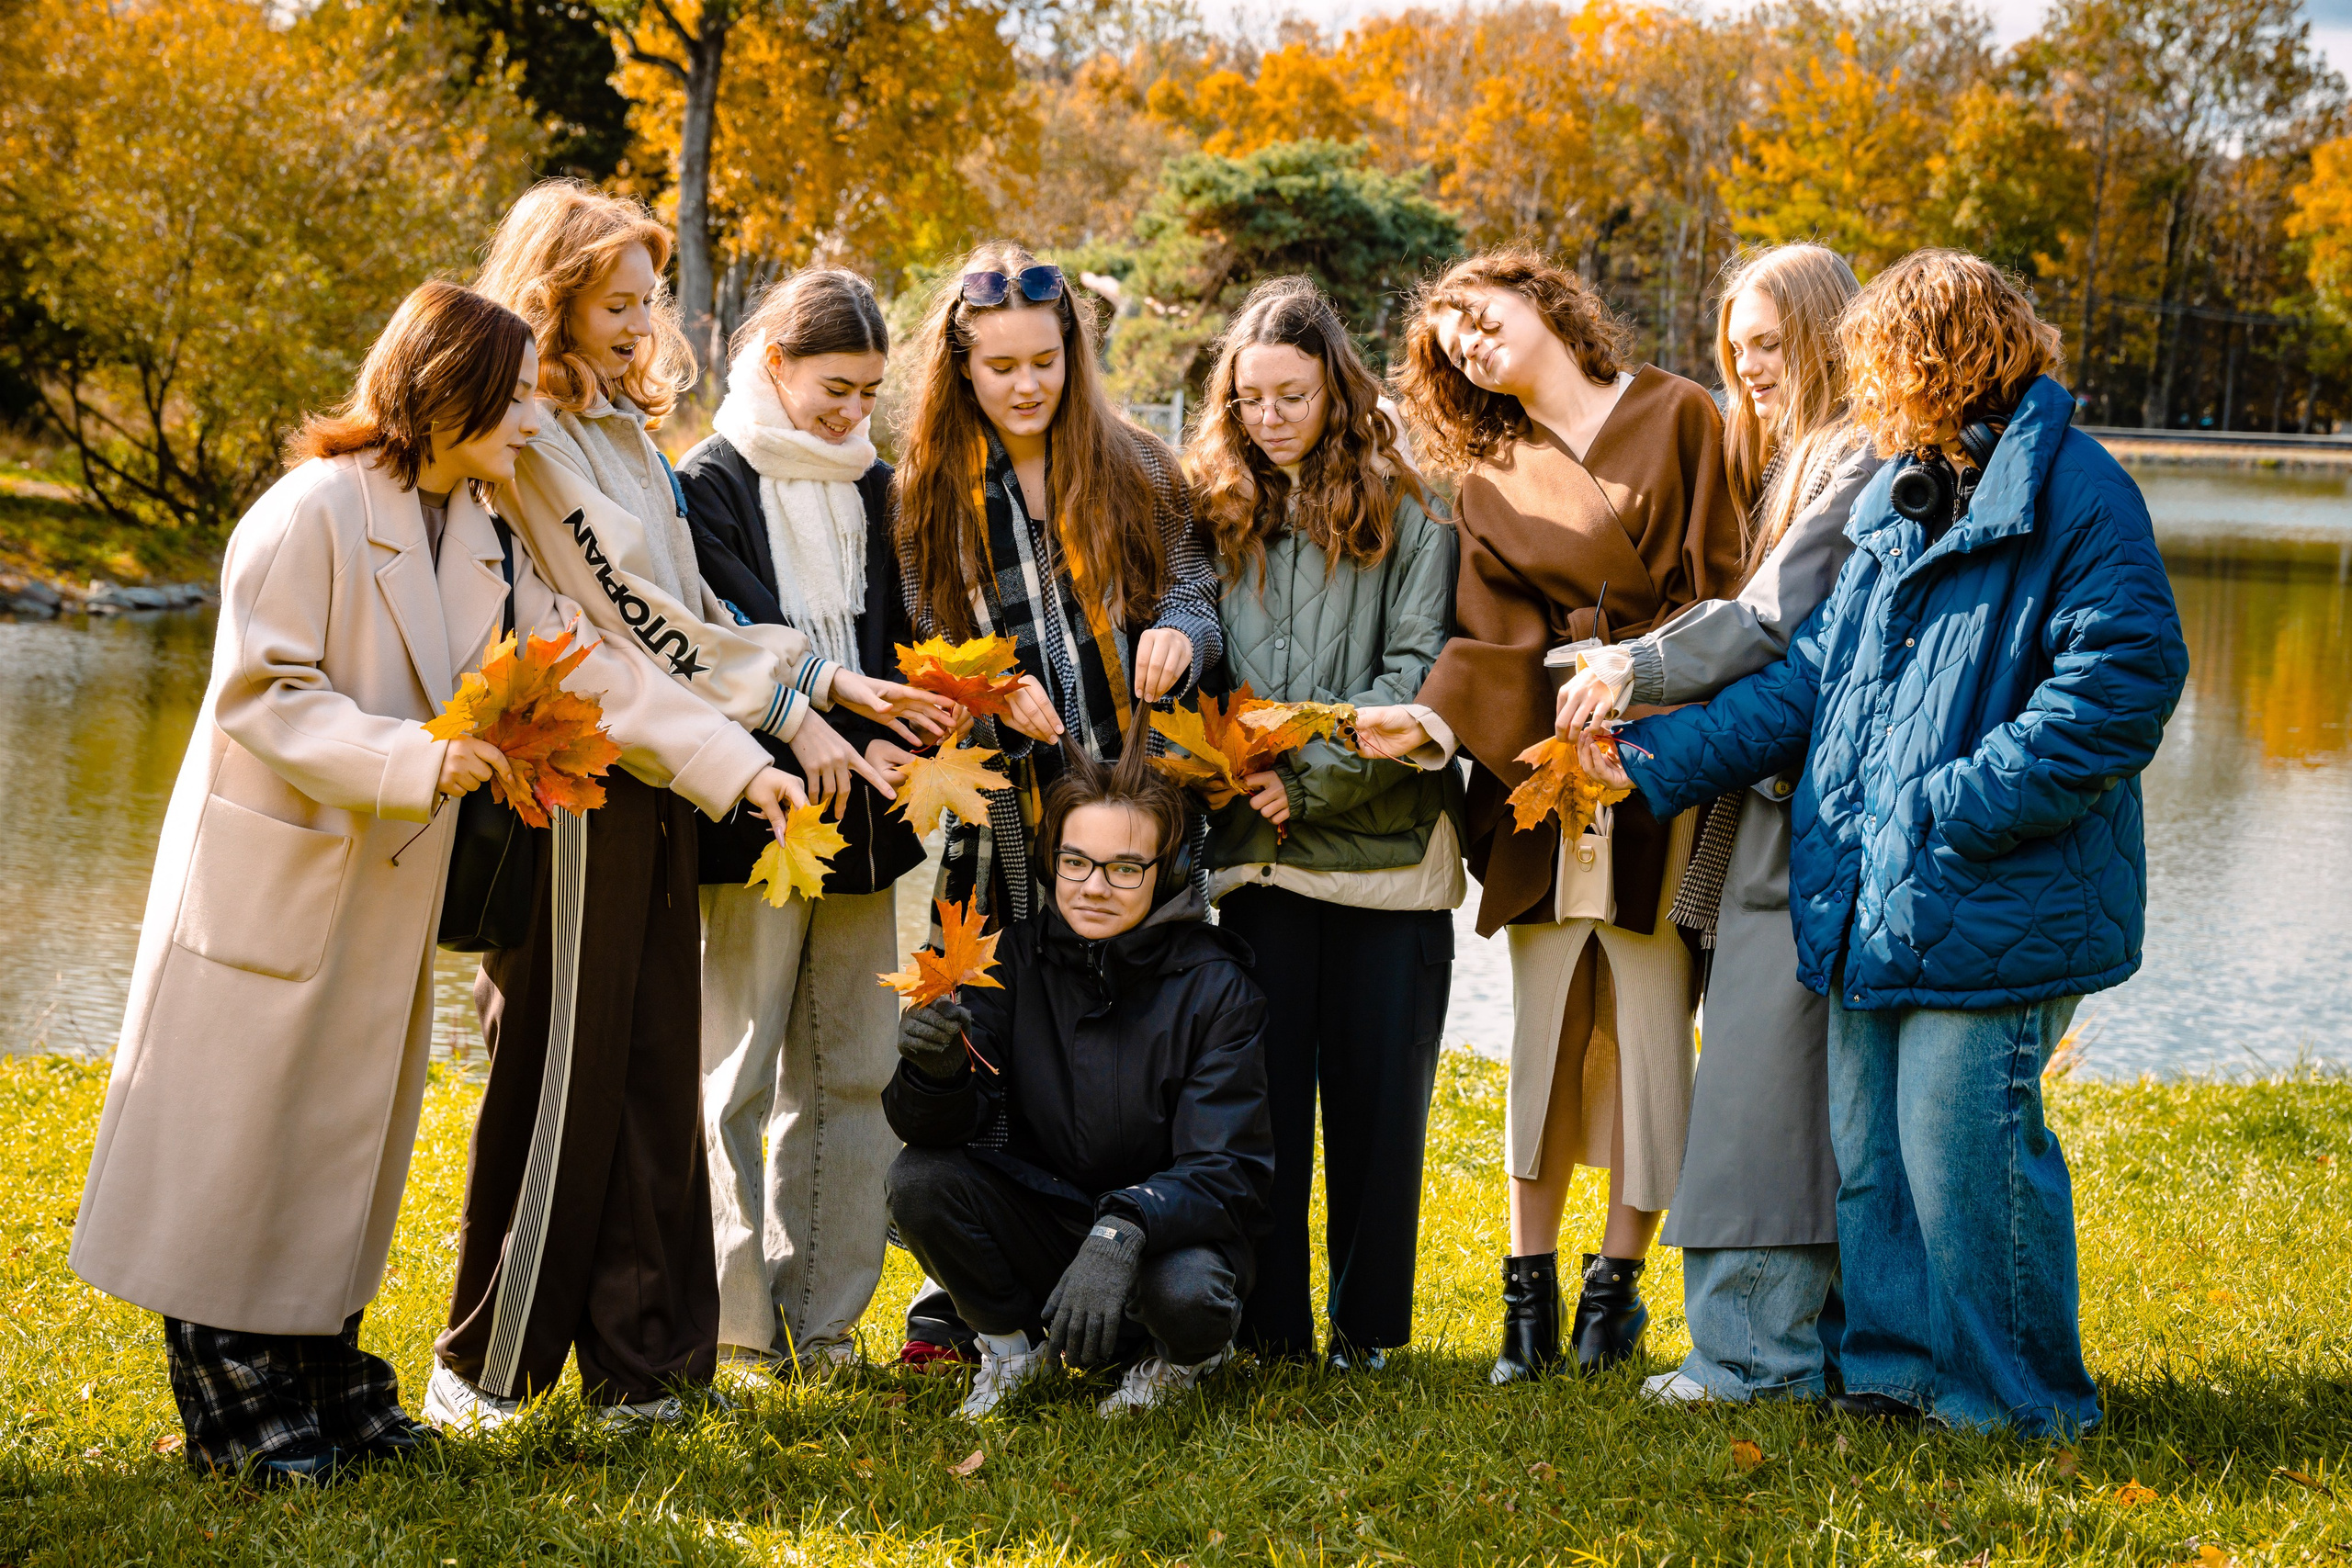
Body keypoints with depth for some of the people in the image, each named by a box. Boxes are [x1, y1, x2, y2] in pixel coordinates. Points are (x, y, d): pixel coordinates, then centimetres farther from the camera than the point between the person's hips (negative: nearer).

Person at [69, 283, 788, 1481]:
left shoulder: (482, 539, 8)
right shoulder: (311, 514, -16)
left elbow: (592, 668, 7)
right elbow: (259, 694, -19)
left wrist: (742, 770, 1)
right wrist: (416, 761, -27)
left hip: (387, 888, 8)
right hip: (272, 875, -8)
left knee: (345, 1134, 13)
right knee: (236, 1136, 0)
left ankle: (327, 1382, 24)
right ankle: (236, 1412, 10)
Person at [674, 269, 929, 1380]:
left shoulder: (872, 490, 15)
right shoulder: (710, 487, -3)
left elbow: (895, 643, 15)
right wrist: (846, 746, -23)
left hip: (859, 823, 6)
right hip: (757, 815, -6)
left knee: (854, 1073, 7)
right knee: (734, 1074, -2)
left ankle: (824, 1317, 14)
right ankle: (735, 1320, 3)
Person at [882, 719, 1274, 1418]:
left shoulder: (1213, 986, -15)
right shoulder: (1016, 958, -6)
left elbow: (1227, 1170, -19)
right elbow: (948, 1124, -12)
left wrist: (1124, 1231, -39)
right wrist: (933, 1068, -37)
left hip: (1171, 1228, -3)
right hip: (1042, 1220, 3)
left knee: (1186, 1293, -35)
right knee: (918, 1178, -22)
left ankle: (1179, 1356, 4)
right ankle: (1013, 1341, 5)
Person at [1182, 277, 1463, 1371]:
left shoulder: (1403, 512, 1)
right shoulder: (1214, 512, 11)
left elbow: (1417, 672, -7)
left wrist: (1312, 778, -13)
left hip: (1385, 839, -2)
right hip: (1258, 846, 2)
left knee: (1377, 1085, 3)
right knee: (1264, 1081, 3)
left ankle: (1368, 1323, 14)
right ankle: (1268, 1321, 11)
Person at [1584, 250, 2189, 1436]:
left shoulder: (2073, 496, -11)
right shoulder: (1895, 503, 15)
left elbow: (2114, 694, -19)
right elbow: (1812, 675, 19)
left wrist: (1947, 808, -20)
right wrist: (1662, 760, 13)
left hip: (1990, 909, -8)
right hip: (1872, 905, 9)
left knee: (1963, 1148, -5)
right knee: (1868, 1149, 14)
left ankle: (2017, 1401, 10)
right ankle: (1898, 1364, 28)